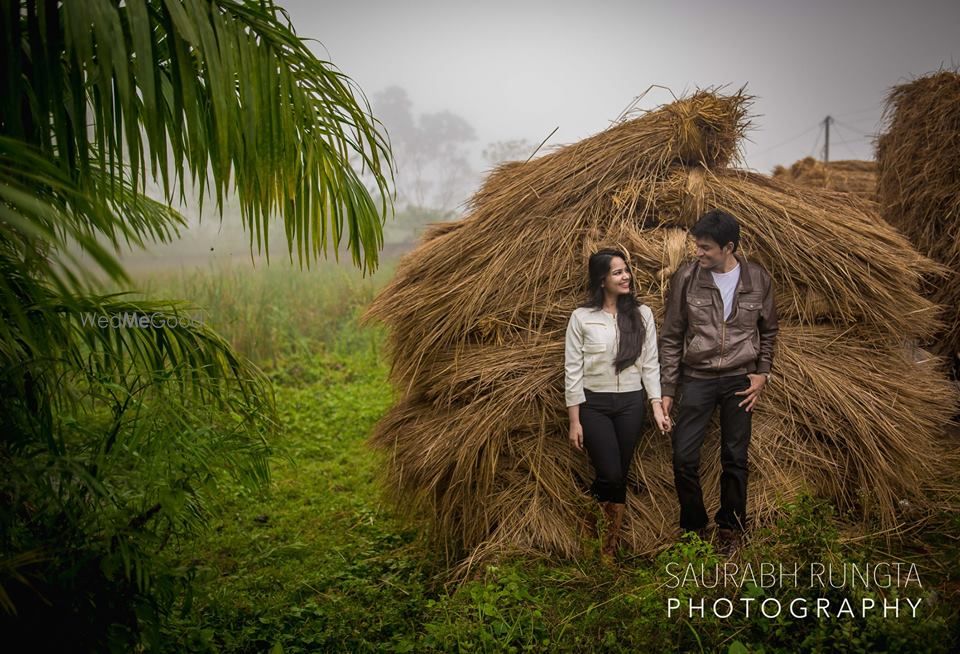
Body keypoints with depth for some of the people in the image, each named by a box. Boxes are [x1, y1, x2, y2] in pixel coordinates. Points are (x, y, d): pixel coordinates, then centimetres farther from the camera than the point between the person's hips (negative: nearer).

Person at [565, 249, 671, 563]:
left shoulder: (642, 314, 1)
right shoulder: (582, 317, -6)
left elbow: (650, 364, 5)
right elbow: (572, 369, -5)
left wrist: (657, 406, -2)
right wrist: (574, 421, -6)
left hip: (631, 404, 3)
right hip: (594, 404, -2)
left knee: (621, 476, 7)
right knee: (610, 475, -10)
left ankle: (609, 547, 22)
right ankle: (590, 520, 21)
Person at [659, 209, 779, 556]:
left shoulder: (758, 279, -5)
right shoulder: (686, 277, -9)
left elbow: (768, 331, 10)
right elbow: (671, 337, -3)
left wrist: (763, 374, 1)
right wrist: (667, 389, -3)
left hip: (740, 380, 1)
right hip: (697, 378, -1)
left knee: (735, 459, 10)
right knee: (684, 457, -3)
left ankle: (730, 528, 28)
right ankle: (693, 527, 19)